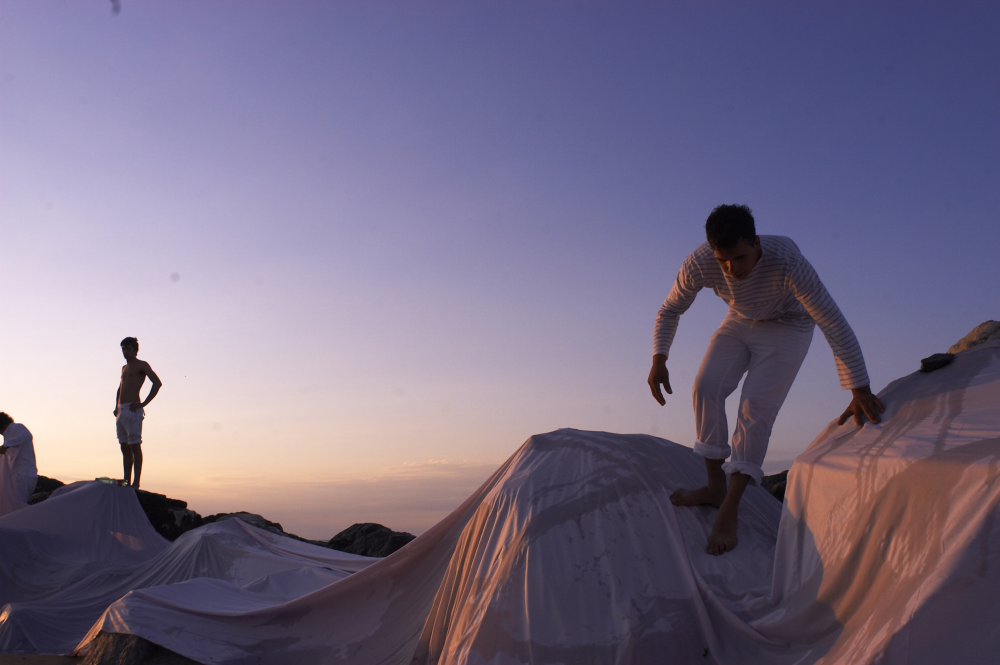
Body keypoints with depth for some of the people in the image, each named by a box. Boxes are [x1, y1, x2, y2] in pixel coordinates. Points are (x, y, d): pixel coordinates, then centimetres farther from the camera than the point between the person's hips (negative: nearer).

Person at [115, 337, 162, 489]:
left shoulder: (141, 365, -1)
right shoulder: (124, 368, 23)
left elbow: (157, 383, -14)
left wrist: (143, 404, -17)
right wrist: (116, 406, 17)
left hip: (132, 409, -8)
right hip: (121, 411, 8)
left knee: (135, 446, -10)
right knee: (125, 448, 7)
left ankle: (136, 483, -11)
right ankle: (126, 482, 9)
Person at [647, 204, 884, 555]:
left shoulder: (788, 262, -40)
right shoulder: (698, 264, -29)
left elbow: (834, 325, -36)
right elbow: (670, 311, -10)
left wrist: (860, 391, -38)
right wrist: (659, 361, -22)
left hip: (787, 328, -4)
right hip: (739, 322, 4)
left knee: (756, 406, -18)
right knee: (707, 387, -15)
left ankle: (728, 511, -16)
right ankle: (716, 485, -1)